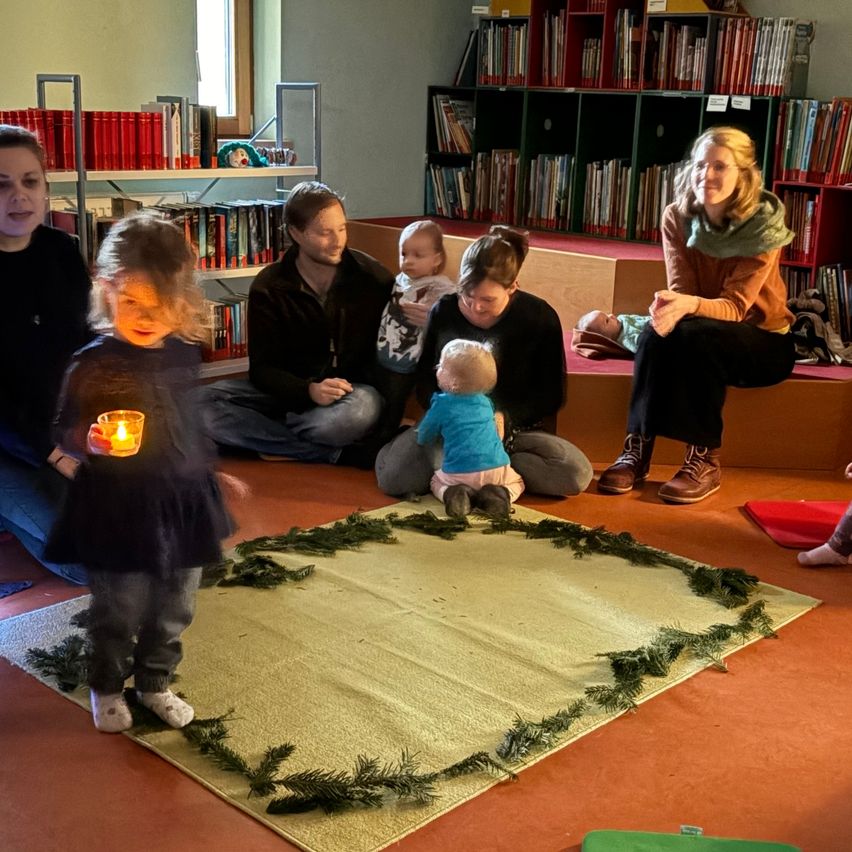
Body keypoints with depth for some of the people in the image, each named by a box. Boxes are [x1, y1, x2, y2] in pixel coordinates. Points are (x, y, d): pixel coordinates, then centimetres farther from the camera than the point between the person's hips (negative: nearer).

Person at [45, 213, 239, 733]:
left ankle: (155, 684, 38)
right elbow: (65, 433, -8)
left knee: (173, 611, 17)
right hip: (119, 510, -4)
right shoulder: (92, 365, -14)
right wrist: (89, 441, -30)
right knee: (119, 611, 9)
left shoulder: (184, 356, 2)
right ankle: (107, 689, 33)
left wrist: (211, 472, 22)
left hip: (182, 504, 5)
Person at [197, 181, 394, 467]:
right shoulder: (269, 288, -3)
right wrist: (310, 390, -25)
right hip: (291, 391, 3)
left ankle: (272, 438, -15)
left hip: (351, 392, -2)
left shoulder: (374, 279, -4)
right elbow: (262, 368, -6)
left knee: (362, 408, -41)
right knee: (201, 403, -25)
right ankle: (339, 454, -26)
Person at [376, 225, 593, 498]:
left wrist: (506, 418, -18)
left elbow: (552, 394, -2)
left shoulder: (540, 317, -7)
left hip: (515, 428, 0)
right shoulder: (443, 311, -3)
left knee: (577, 473, -29)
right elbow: (425, 379, 7)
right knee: (393, 476, -29)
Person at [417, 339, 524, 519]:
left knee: (436, 481, 29)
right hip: (497, 470, 2)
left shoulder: (442, 404, -1)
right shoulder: (486, 402, 14)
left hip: (459, 474, -2)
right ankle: (501, 494, -3)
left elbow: (422, 438, 11)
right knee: (516, 482, 31)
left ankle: (454, 494, -4)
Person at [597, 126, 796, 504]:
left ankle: (706, 460, -26)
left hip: (763, 341, -3)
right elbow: (681, 290, -13)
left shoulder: (763, 227, -20)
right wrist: (668, 305, -38)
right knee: (658, 332, -29)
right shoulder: (677, 217, -8)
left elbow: (734, 306, -26)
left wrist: (689, 305, -46)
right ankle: (637, 448, -26)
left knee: (696, 335, -34)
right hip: (702, 335, 3)